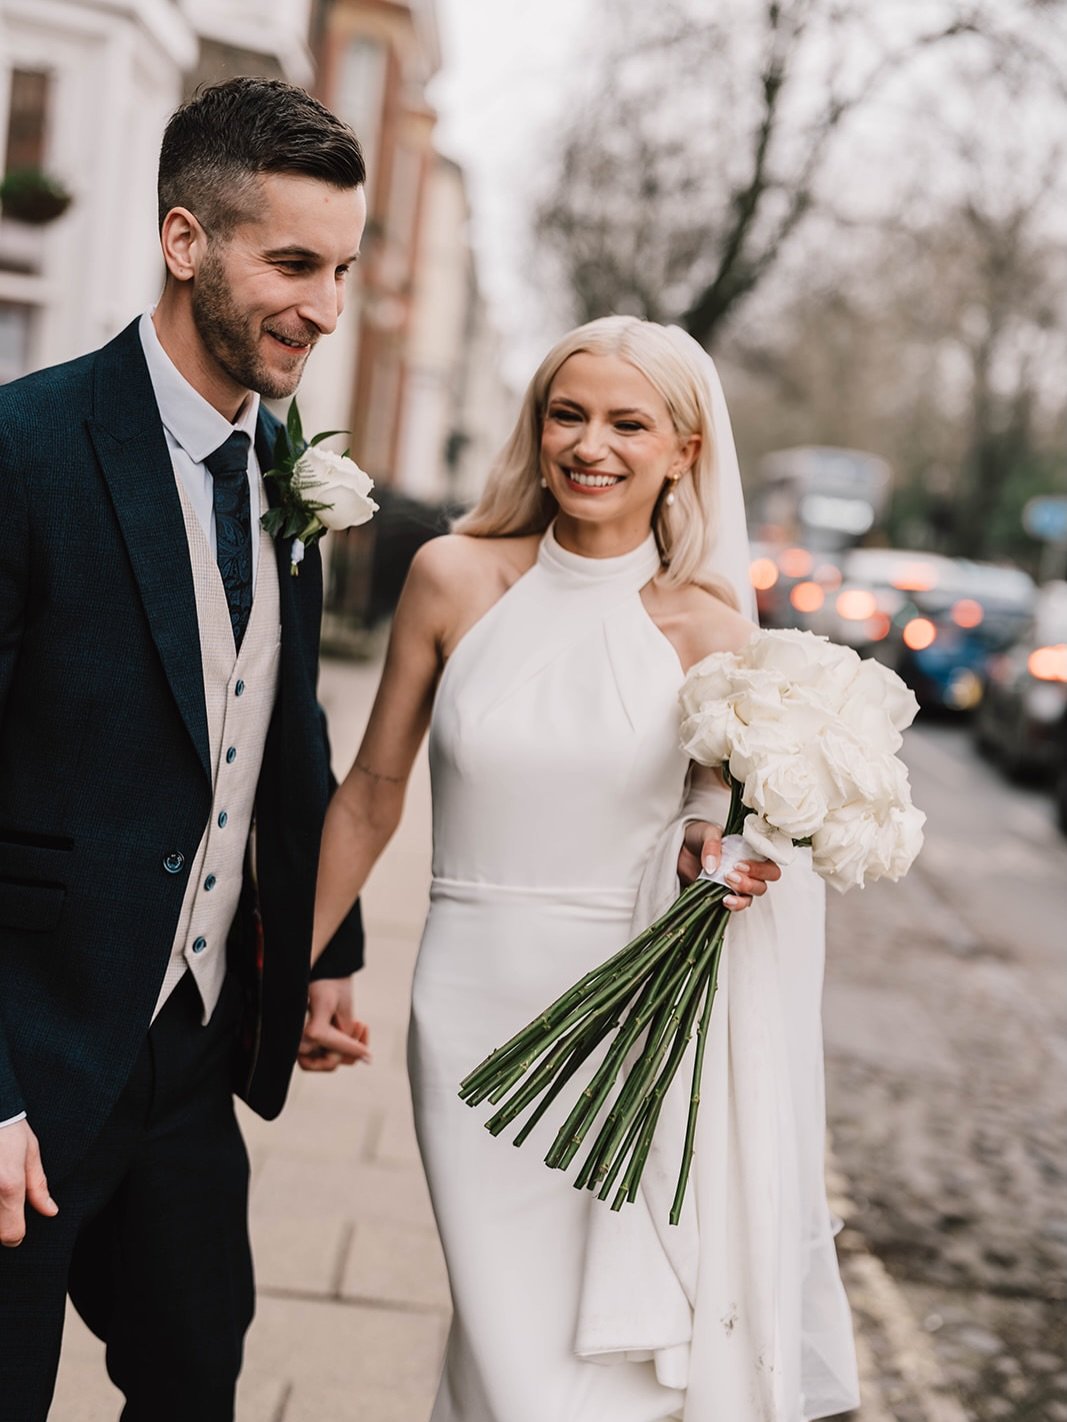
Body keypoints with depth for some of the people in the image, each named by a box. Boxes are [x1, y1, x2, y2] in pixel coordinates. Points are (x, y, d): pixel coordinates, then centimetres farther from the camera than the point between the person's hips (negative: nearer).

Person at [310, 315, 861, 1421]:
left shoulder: (706, 626, -3)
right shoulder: (456, 578, -1)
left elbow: (732, 809, 9)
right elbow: (372, 792, 6)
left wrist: (717, 855, -14)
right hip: (476, 1005, 0)